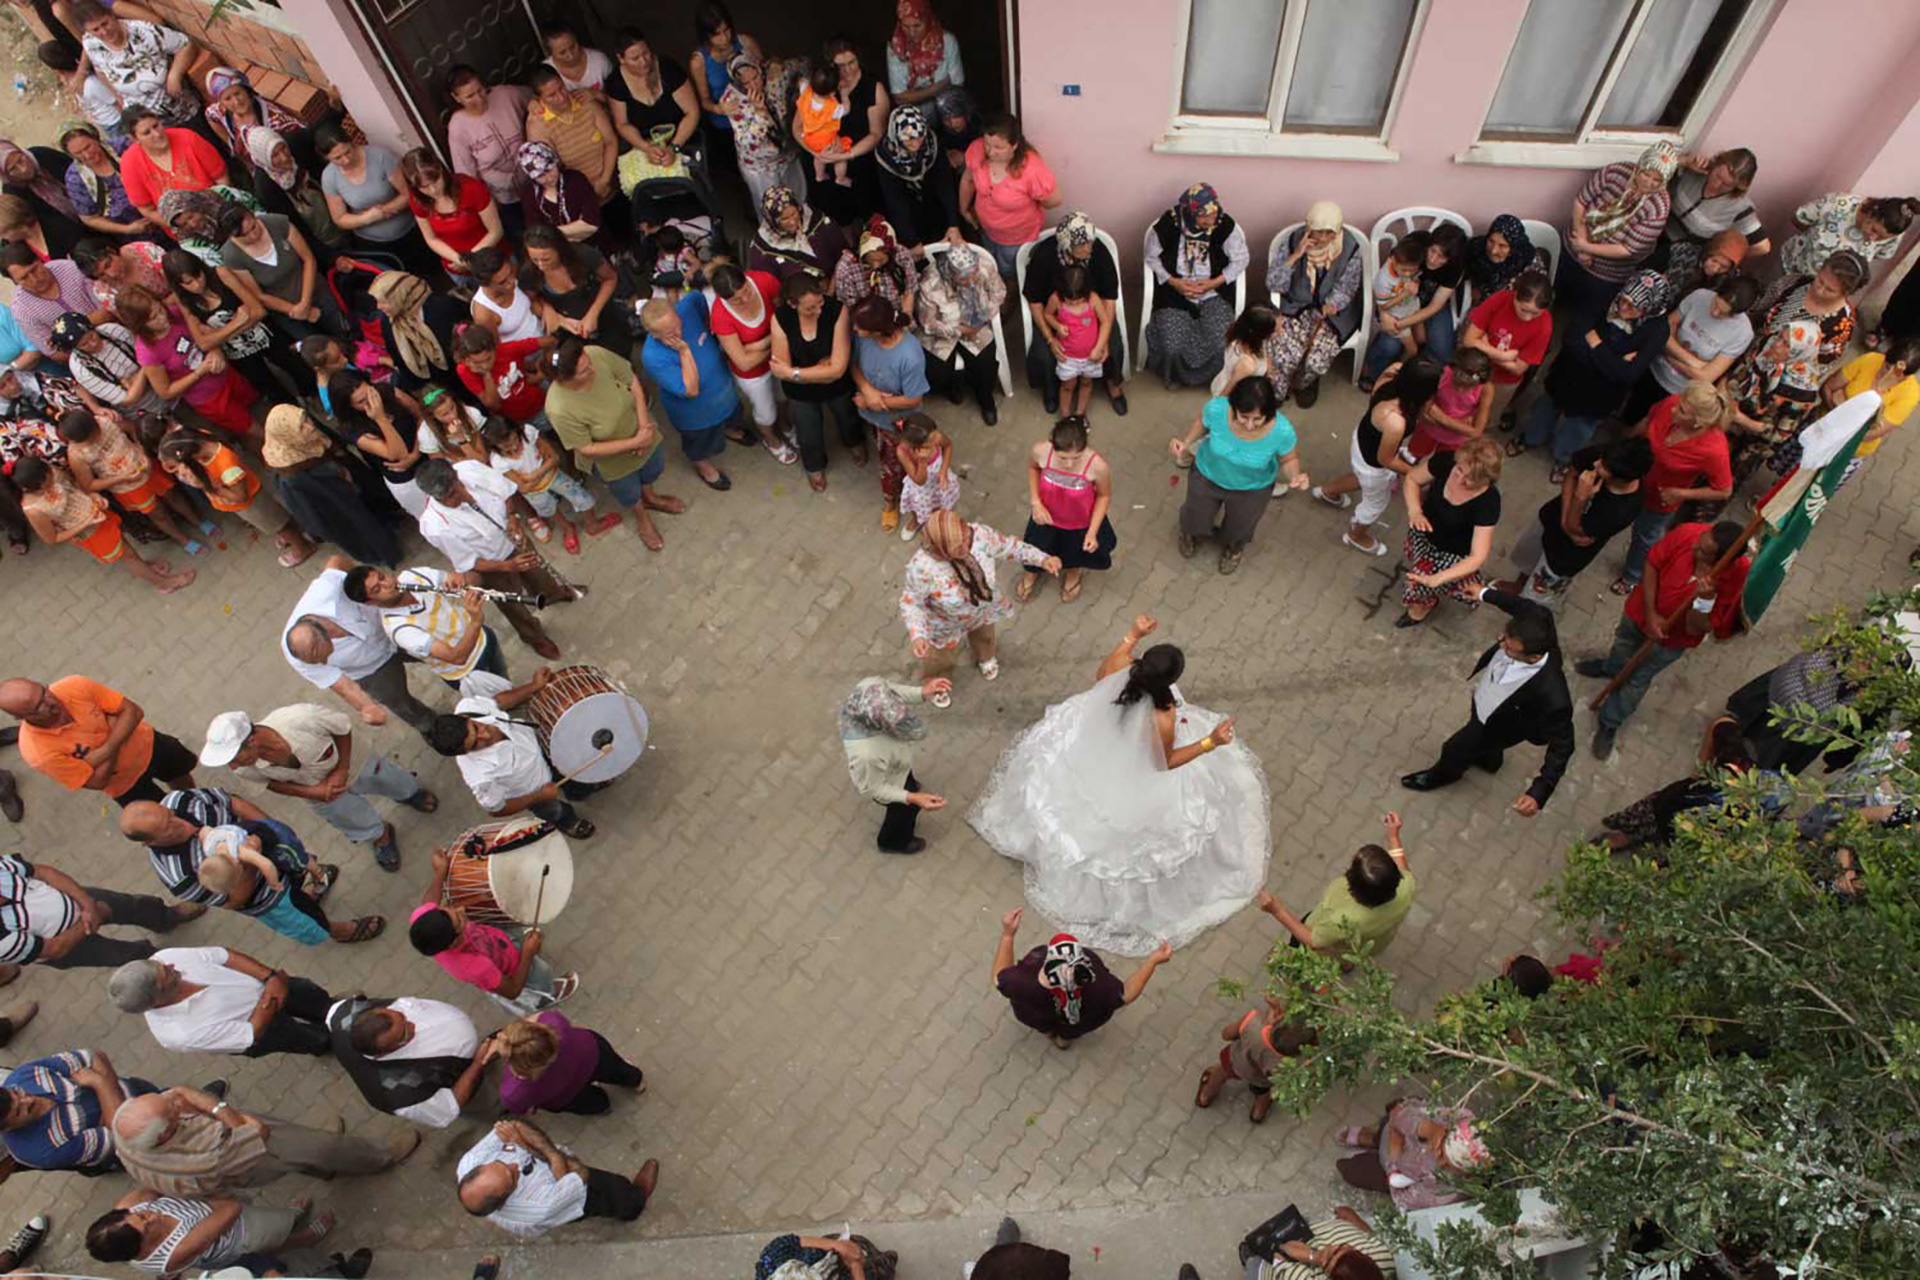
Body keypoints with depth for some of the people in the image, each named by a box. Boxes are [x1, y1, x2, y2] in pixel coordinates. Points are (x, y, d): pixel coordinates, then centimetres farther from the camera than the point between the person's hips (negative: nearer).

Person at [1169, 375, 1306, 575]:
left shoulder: (1282, 430, -37)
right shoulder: (1217, 408, -36)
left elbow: (1289, 459, -14)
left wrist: (1295, 476, -35)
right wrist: (1186, 442, -25)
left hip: (1253, 488, 0)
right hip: (1208, 475, 0)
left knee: (1238, 531, 17)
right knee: (1197, 524, 14)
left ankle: (1233, 546, 59)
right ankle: (1191, 532, 56)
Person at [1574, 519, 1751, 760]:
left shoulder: (1736, 579, -36)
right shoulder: (1688, 533, -34)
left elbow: (1696, 629, -30)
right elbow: (1652, 563, -17)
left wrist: (1705, 599, -48)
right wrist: (1650, 613, -22)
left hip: (1672, 639, -2)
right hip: (1642, 610, 2)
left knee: (1637, 680, 17)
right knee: (1623, 646, 33)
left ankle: (1610, 722, 44)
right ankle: (1611, 668, 68)